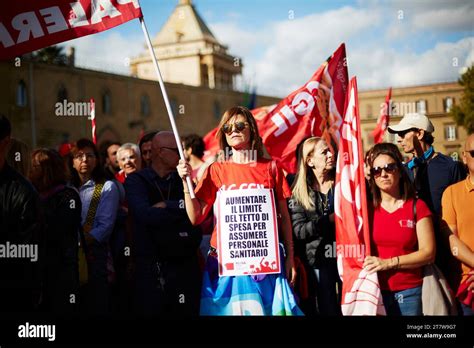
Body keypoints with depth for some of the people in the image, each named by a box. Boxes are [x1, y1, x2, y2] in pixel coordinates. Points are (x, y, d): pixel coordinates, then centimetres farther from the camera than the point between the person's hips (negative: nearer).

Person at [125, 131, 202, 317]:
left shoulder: (184, 179, 12)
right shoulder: (136, 180, 1)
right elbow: (146, 215, -17)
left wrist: (166, 207, -11)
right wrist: (181, 206, -10)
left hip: (185, 266, 3)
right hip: (149, 268, -3)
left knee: (187, 311, 6)